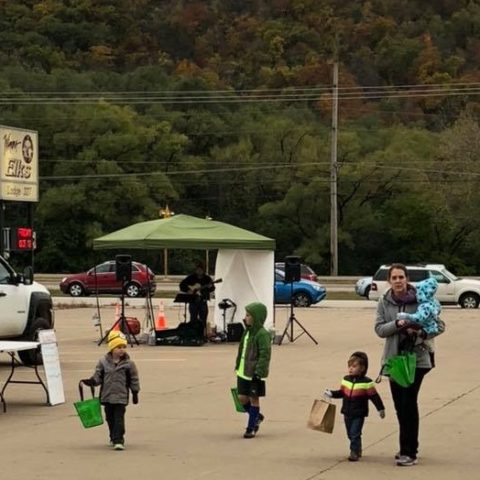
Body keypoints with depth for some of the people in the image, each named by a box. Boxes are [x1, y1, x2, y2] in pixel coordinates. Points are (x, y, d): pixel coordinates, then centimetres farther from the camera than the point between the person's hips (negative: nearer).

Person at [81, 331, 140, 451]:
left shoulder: (128, 364, -2)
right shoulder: (103, 362, 1)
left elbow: (134, 379, 4)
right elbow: (98, 377, 4)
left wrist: (135, 393, 5)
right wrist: (90, 381, -15)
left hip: (121, 397, -3)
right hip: (107, 396, 3)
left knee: (119, 419, -9)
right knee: (110, 418, 13)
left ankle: (118, 440, -11)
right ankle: (113, 438, 28)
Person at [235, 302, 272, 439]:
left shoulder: (262, 334, -17)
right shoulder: (247, 332, 11)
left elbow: (265, 355, -21)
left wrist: (259, 372, -24)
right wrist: (237, 366, 21)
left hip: (254, 374, -8)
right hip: (243, 372, 8)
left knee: (254, 399, 2)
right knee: (242, 398, 10)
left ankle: (251, 428, 11)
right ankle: (257, 417, 33)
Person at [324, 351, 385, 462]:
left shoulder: (367, 382, -12)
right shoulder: (346, 379, 4)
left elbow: (374, 396, -8)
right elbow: (341, 392, 14)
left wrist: (380, 409, -6)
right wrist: (331, 394, -1)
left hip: (359, 414, -6)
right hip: (347, 413, 6)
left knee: (355, 433, -9)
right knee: (350, 434, 13)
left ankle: (354, 452, -3)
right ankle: (357, 450, 28)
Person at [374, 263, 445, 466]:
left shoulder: (419, 299, -8)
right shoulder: (384, 301, 2)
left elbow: (439, 326, -4)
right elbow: (379, 329, -4)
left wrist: (421, 334, -21)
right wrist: (397, 324, -22)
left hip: (416, 358, -4)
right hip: (394, 358, 4)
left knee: (409, 403, -11)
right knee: (400, 405, 10)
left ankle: (409, 452, -6)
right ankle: (407, 447, 25)